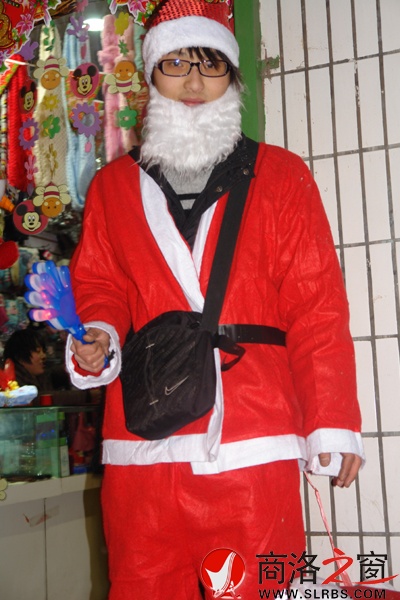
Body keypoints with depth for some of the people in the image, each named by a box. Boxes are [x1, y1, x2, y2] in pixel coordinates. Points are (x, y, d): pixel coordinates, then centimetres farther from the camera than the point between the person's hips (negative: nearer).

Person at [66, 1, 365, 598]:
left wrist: (332, 424, -1)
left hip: (253, 445, -2)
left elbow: (317, 306, 4)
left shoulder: (279, 176, 9)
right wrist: (101, 335, -4)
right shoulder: (113, 185, 16)